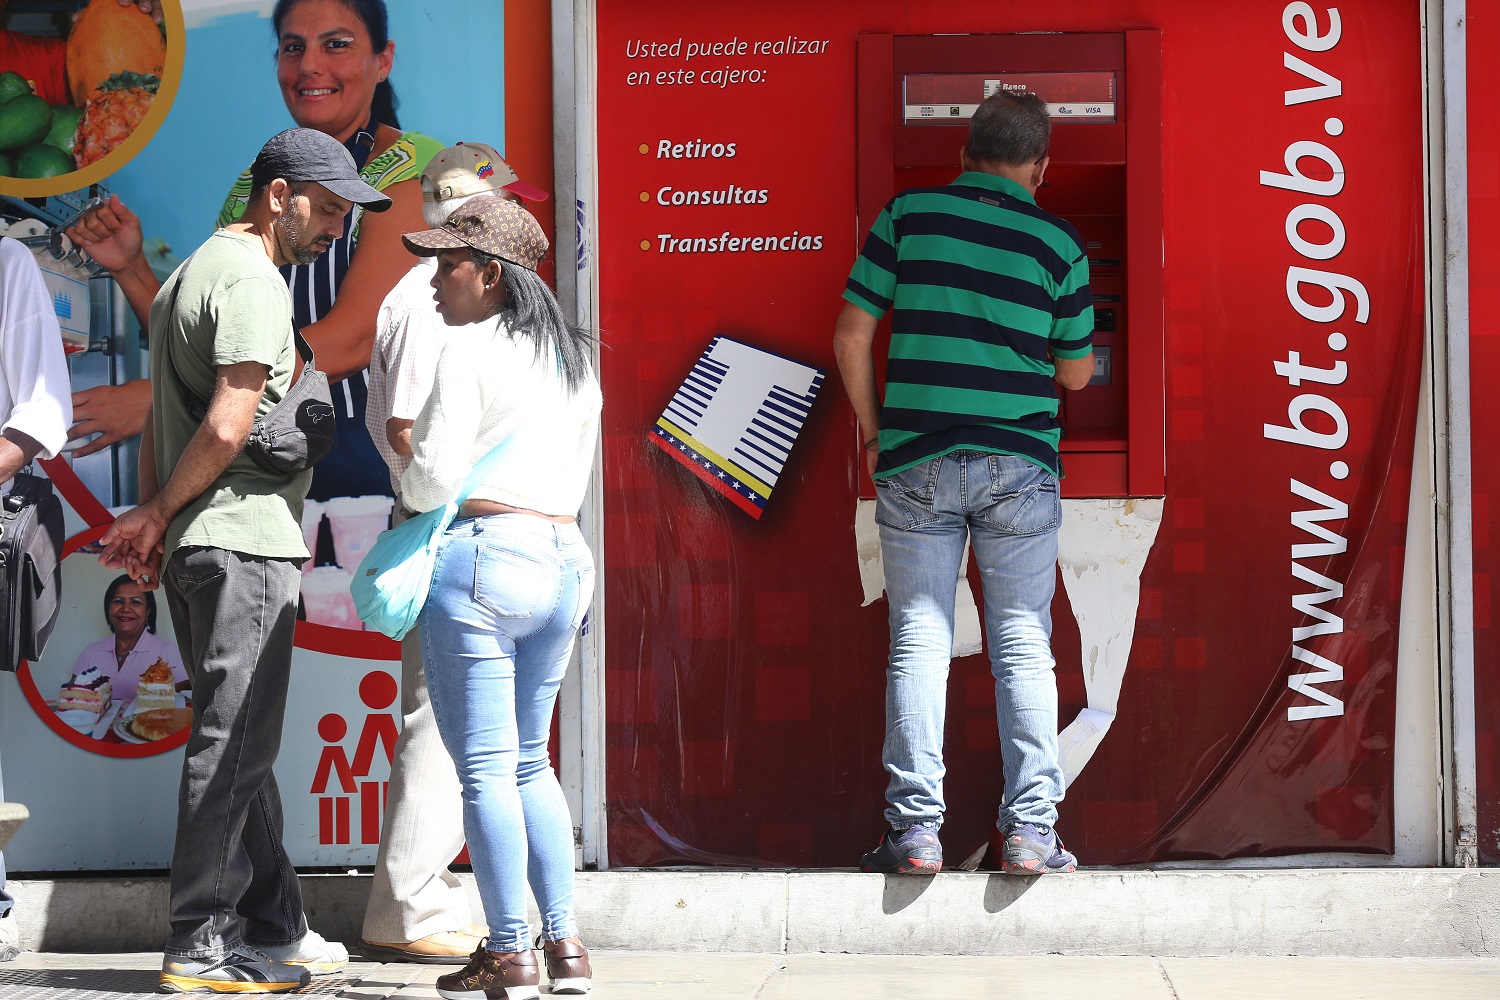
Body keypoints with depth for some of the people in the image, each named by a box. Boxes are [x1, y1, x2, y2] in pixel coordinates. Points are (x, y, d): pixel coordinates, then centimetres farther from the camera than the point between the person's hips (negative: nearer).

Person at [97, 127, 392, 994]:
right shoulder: (251, 281, -13)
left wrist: (153, 518, 13)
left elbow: (160, 421, 20)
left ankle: (275, 928, 19)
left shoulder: (191, 274, 20)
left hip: (198, 548, 10)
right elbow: (228, 429, -20)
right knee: (233, 744, -8)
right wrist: (158, 517, -8)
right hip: (243, 542, -10)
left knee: (241, 744, 13)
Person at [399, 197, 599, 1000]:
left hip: (482, 553, -8)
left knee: (486, 767, -3)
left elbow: (436, 474, -13)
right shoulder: (572, 357, 17)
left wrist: (409, 495, 7)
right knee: (530, 762, 16)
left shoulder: (470, 350, -8)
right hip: (565, 557, 8)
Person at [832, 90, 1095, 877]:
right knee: (1022, 644, 4)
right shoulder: (1058, 243, 2)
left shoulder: (908, 215, 2)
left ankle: (916, 829, -1)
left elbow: (851, 337, 1)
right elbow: (1075, 374, 10)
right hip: (1019, 464, 0)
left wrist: (870, 430, 14)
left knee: (918, 640, 3)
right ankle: (1029, 830, 0)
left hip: (914, 459, 0)